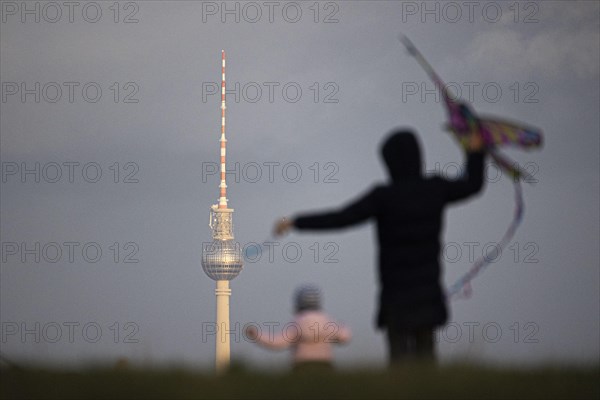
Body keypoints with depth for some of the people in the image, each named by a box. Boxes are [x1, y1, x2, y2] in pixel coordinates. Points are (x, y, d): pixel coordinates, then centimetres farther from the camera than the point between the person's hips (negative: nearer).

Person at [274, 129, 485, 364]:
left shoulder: (383, 197, -16)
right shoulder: (435, 189, -2)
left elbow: (341, 218, -19)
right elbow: (473, 185, 16)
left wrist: (296, 222, -13)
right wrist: (475, 153, 33)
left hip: (396, 290, -4)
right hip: (428, 289, 4)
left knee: (399, 352, -1)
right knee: (425, 350, 12)